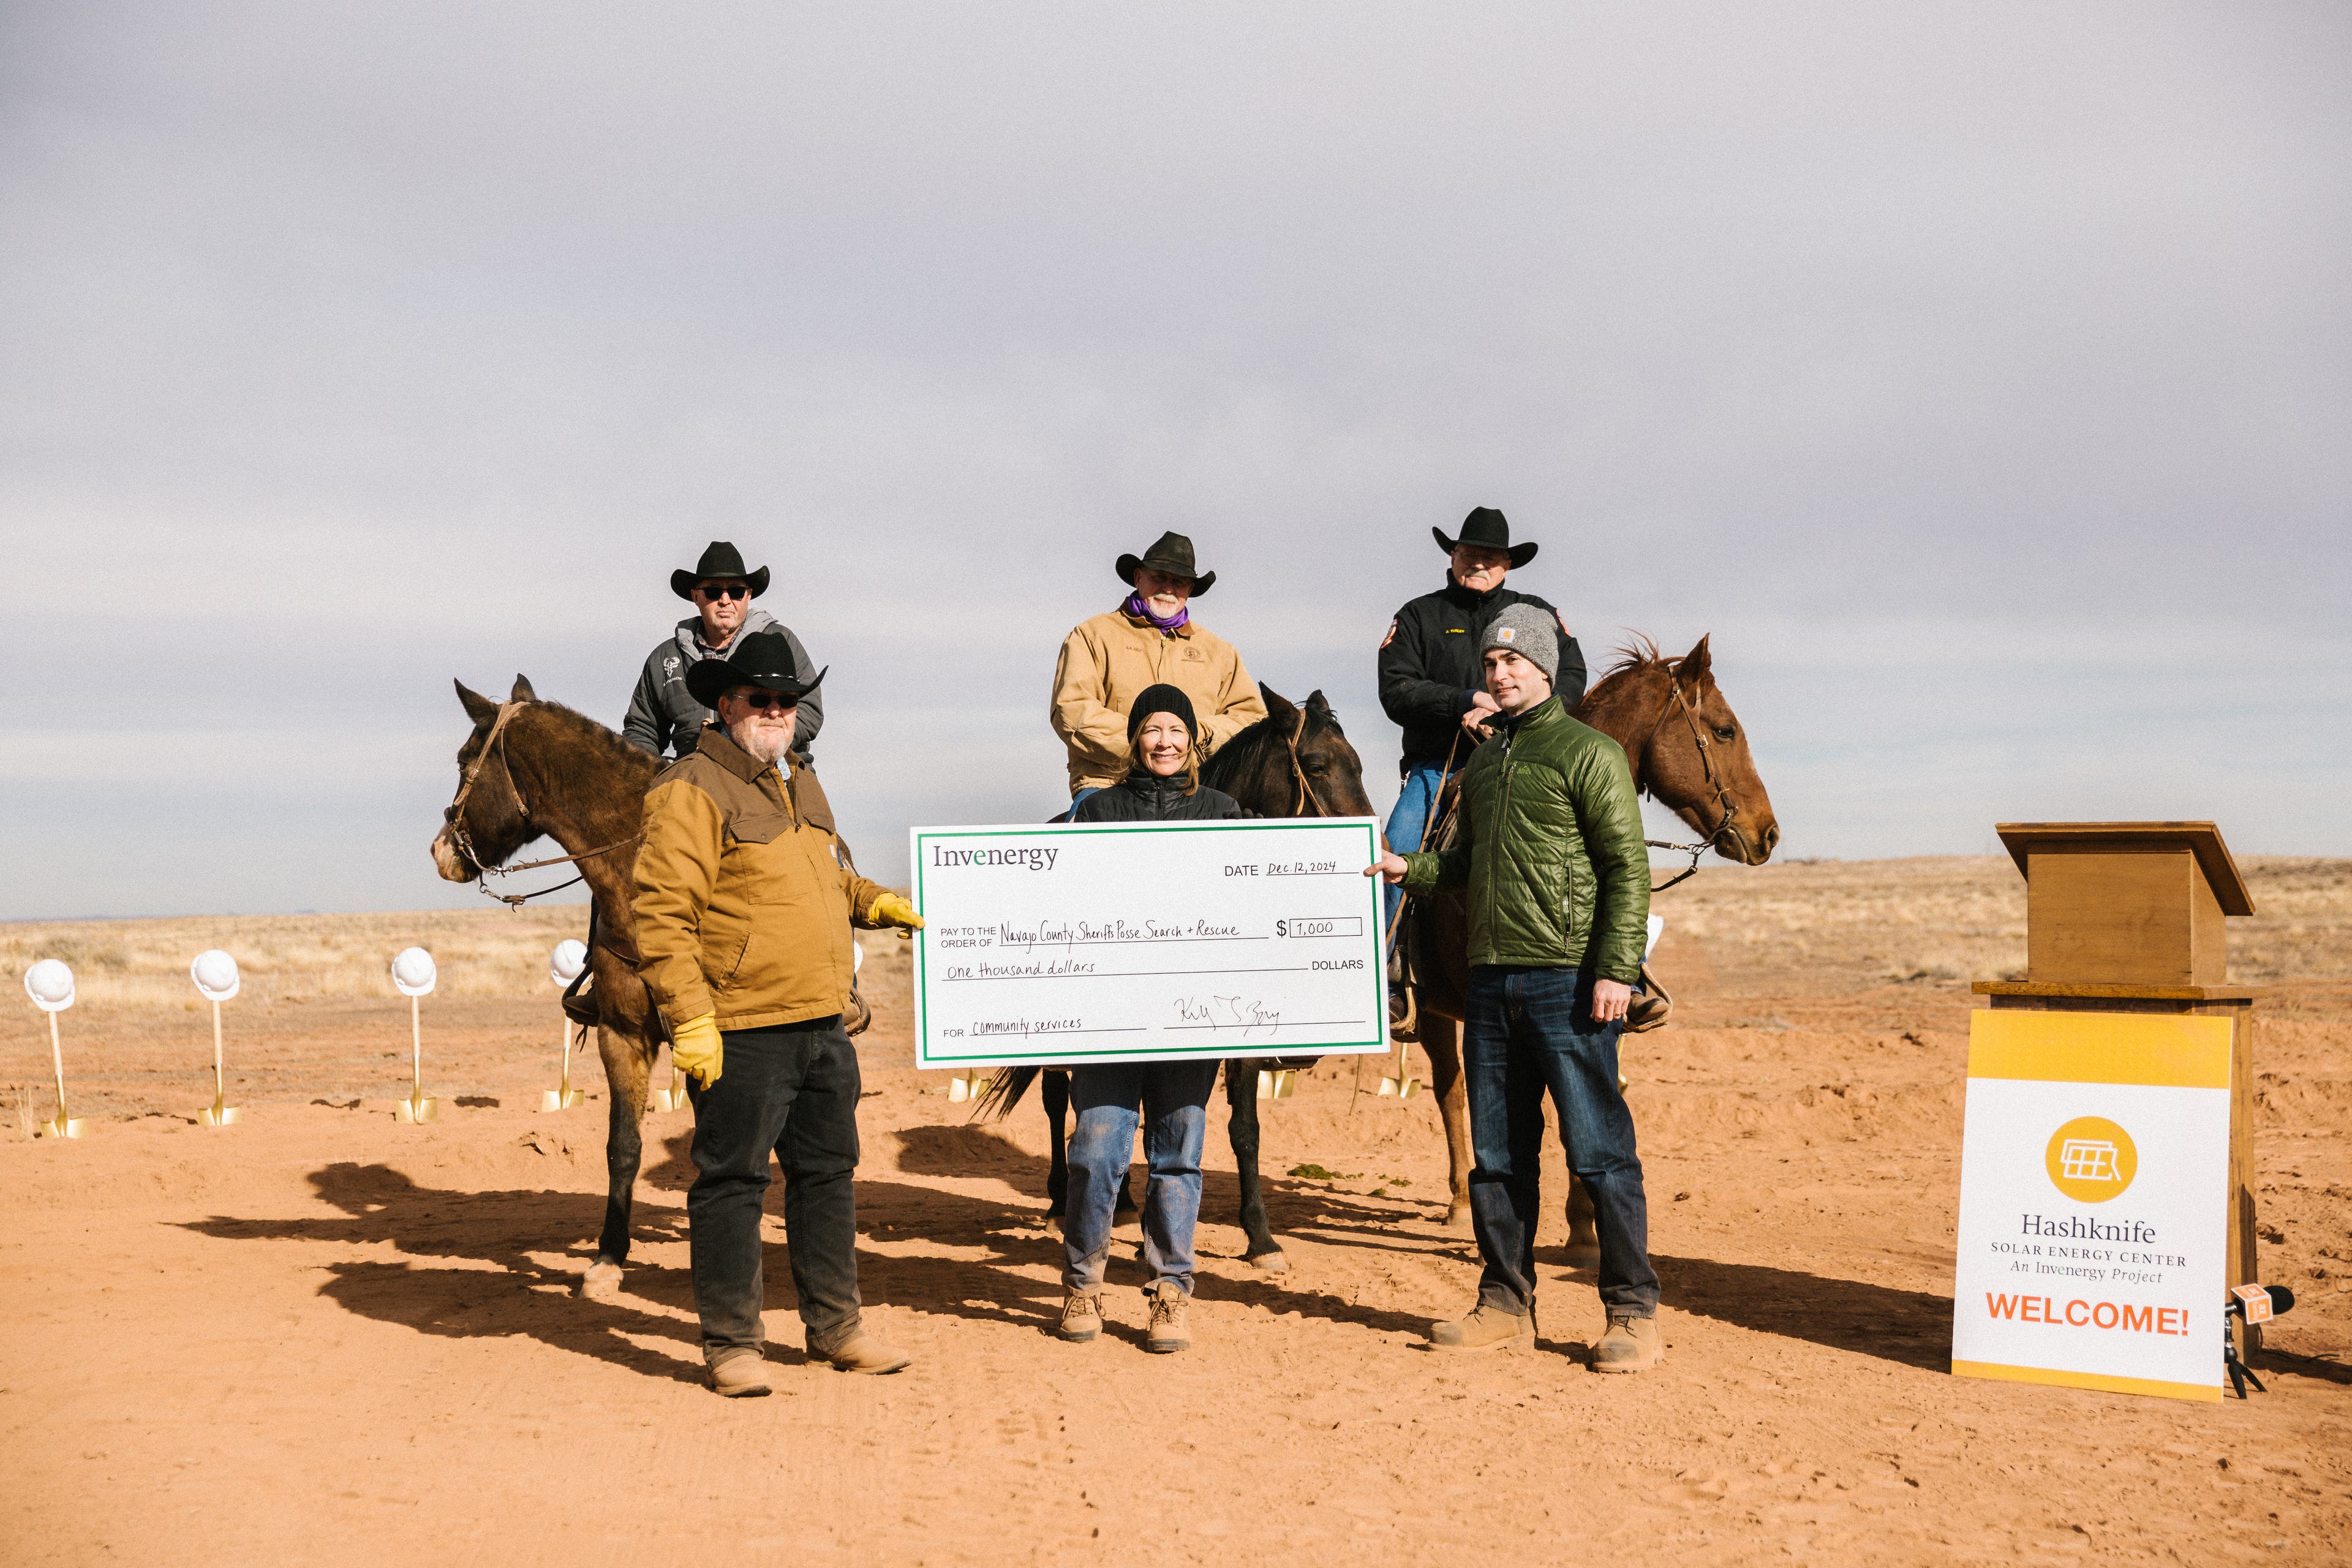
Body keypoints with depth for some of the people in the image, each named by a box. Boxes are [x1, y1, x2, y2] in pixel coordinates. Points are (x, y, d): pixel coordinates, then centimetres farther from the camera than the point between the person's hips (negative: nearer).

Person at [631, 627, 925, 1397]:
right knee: (731, 1183, 1)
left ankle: (835, 1328, 28)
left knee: (828, 1174, 16)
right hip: (740, 1036, -9)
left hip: (822, 1027, 9)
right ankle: (731, 1344, 12)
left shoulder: (796, 786, 17)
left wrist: (874, 902, 16)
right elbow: (662, 913, -18)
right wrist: (689, 1018, -22)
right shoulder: (691, 791, -11)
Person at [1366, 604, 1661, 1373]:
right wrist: (1410, 869, 7)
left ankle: (1633, 1311, 4)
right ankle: (1505, 1302, 21)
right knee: (1497, 1154, 11)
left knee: (1599, 1149, -4)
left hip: (1567, 980, -7)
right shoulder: (1482, 762, 17)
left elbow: (1627, 867, -10)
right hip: (1490, 977, 7)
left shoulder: (1588, 752, -5)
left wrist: (1615, 969, -18)